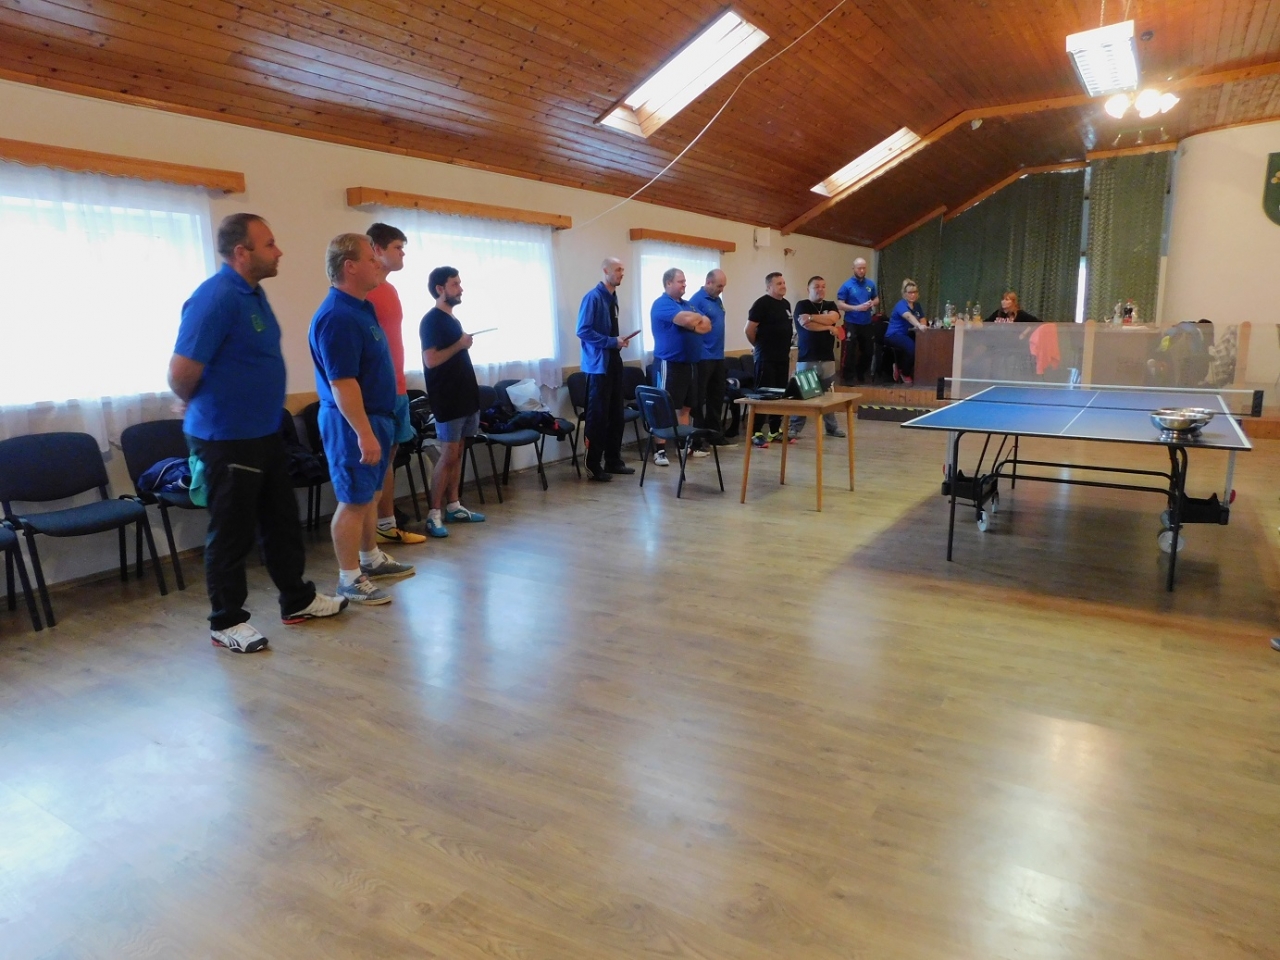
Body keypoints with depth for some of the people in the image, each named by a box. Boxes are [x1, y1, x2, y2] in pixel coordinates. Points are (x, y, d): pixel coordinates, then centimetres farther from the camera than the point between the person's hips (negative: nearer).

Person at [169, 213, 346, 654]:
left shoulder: (253, 293, 9)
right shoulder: (215, 298, -20)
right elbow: (181, 372, -20)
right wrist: (207, 410, -2)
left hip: (264, 432, 9)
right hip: (227, 439, -8)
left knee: (282, 518, 16)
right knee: (233, 532, 3)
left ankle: (297, 599, 29)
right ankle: (226, 621, 18)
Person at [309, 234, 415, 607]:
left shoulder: (361, 307, 11)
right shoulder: (337, 316, -21)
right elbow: (341, 382, -26)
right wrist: (364, 433, -27)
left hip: (374, 416, 10)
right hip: (352, 422, -10)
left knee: (369, 495, 19)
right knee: (353, 501, -2)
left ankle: (371, 559, 33)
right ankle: (349, 580, 8)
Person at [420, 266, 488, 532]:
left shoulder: (453, 319, 16)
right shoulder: (431, 320, -11)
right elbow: (431, 360, -21)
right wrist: (460, 345, -14)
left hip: (464, 396, 8)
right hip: (447, 400, -8)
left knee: (458, 453, 11)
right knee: (448, 456, -7)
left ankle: (453, 506, 18)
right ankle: (434, 513, -1)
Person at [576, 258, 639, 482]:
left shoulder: (612, 297, 14)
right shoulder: (593, 297, -13)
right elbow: (583, 331, -19)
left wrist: (619, 340, 2)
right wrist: (612, 342, -18)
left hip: (614, 362, 8)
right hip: (598, 364, -8)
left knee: (616, 413, 11)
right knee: (598, 415, -4)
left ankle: (613, 461, 22)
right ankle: (594, 466, 4)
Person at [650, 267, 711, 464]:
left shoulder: (686, 304, 17)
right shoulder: (662, 304, -9)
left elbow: (706, 325, 9)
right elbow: (688, 319, -24)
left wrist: (692, 323, -10)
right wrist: (698, 317, -1)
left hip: (689, 363, 8)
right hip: (669, 363, -8)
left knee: (685, 407, 12)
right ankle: (660, 450, -4)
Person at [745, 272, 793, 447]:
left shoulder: (786, 304, 14)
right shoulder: (762, 304, -11)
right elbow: (749, 329, -12)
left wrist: (786, 348, 17)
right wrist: (759, 345, 1)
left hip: (783, 357, 8)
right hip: (766, 357, -8)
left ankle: (775, 430, 20)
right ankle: (757, 433, -3)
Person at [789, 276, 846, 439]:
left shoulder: (831, 306, 13)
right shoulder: (802, 305, 1)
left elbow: (832, 318, -9)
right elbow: (806, 324, -16)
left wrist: (812, 317, -14)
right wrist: (829, 328, -7)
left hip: (827, 358, 4)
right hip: (806, 359, -4)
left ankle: (832, 426, 19)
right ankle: (794, 428, 1)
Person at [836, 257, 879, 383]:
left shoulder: (871, 284, 7)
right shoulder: (847, 285, -8)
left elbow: (877, 299, 18)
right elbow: (839, 305, -13)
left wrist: (872, 303, -6)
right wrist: (857, 308, -21)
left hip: (867, 323, 5)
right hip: (851, 324, -5)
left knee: (868, 351, 13)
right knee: (850, 352, -4)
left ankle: (861, 375, 30)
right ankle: (848, 378, 5)